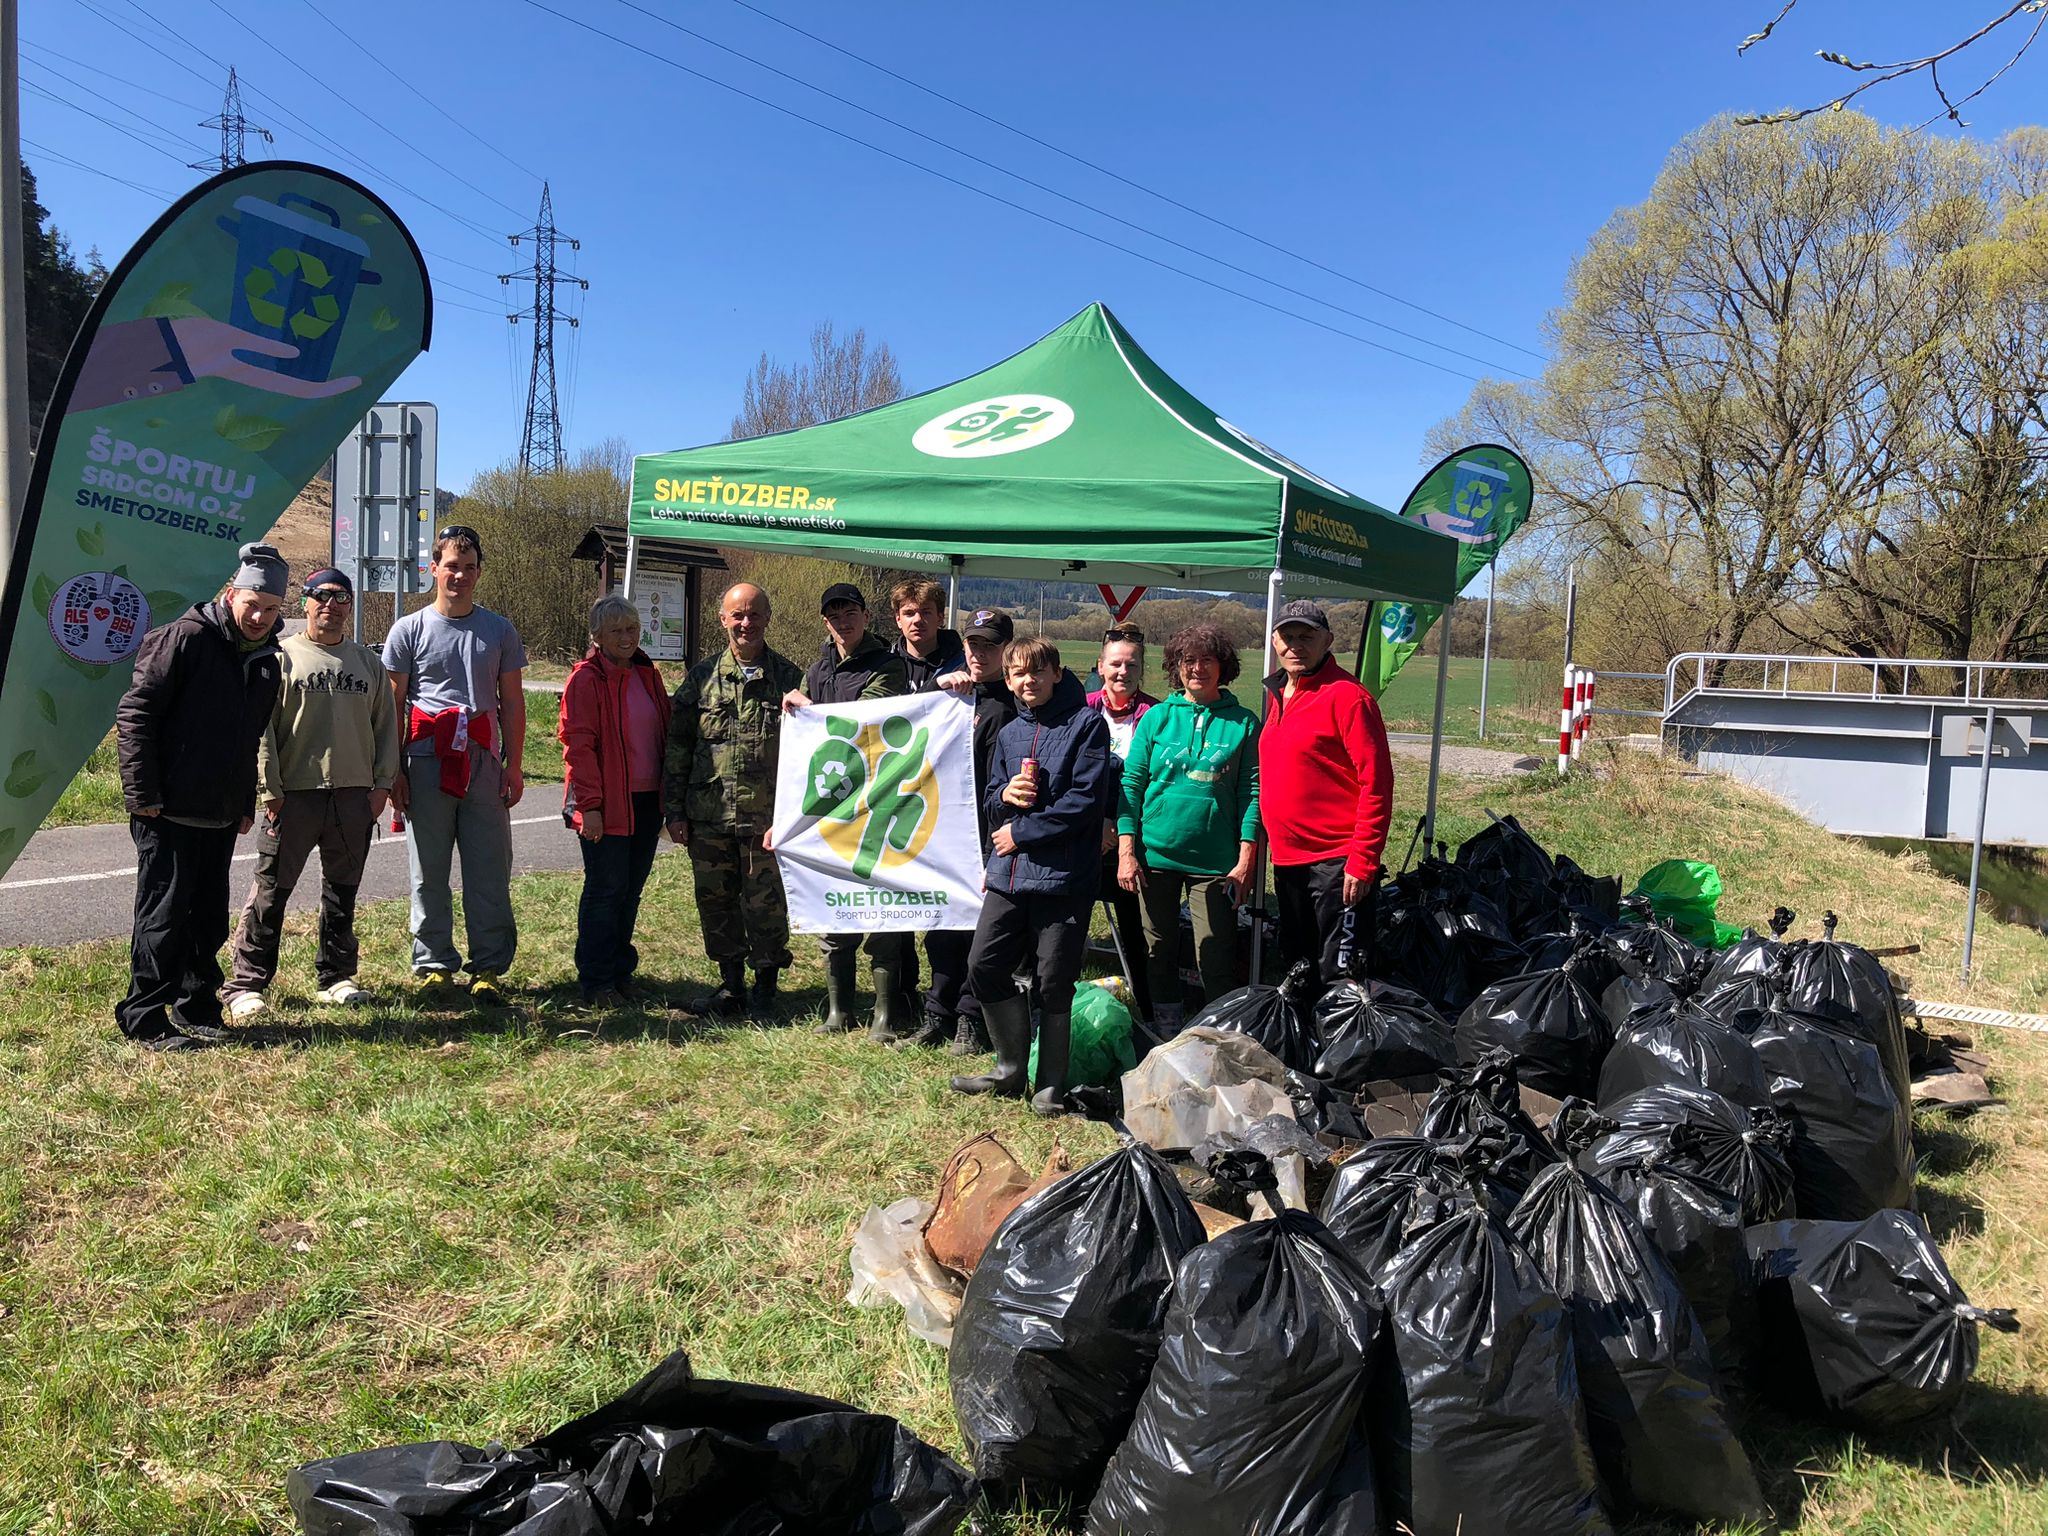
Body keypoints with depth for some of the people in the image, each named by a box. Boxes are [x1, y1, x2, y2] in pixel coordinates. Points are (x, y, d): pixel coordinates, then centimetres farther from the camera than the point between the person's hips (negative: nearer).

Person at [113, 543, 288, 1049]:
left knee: (208, 917, 13)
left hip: (222, 816, 7)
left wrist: (247, 803, 18)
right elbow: (134, 714, -13)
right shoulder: (186, 638, -11)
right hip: (169, 812, -7)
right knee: (164, 915, -2)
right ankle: (145, 1020, 8)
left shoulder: (267, 659, 12)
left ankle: (196, 1009, 24)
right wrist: (142, 793, -15)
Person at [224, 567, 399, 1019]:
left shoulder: (368, 662, 12)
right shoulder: (282, 658, 0)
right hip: (294, 794, -4)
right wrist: (270, 788, -10)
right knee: (271, 890, 0)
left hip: (354, 795, 4)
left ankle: (334, 977, 23)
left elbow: (386, 725, 13)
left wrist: (382, 783, 5)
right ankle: (247, 983, 7)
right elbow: (262, 727, -3)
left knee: (342, 891, 12)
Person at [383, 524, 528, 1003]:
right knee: (429, 873, 5)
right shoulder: (409, 630, 6)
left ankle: (489, 968, 8)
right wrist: (395, 770, -1)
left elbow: (512, 702, 11)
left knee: (489, 872, 1)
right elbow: (393, 705, 6)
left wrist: (514, 765, 4)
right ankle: (433, 963, 16)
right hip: (427, 764, -1)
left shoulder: (500, 631, 10)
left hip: (485, 764, 1)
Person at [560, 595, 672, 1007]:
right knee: (606, 890, -1)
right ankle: (596, 981, 9)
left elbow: (664, 735, 18)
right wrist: (589, 804, -17)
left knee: (631, 889, 12)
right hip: (606, 806, -6)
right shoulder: (586, 678, -8)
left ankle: (620, 970, 24)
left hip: (646, 802, 6)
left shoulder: (648, 675, 13)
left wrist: (669, 798, 13)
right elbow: (577, 744, -12)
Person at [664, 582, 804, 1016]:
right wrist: (674, 812, 6)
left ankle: (766, 983, 18)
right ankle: (730, 981, 26)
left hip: (767, 818, -3)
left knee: (765, 904, 1)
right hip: (708, 817, 3)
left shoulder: (790, 678, 2)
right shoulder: (702, 676, 8)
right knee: (715, 902, 10)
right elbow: (677, 747, 11)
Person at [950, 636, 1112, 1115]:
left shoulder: (1087, 724, -4)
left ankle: (1050, 1085, 17)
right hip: (1008, 874, 6)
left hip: (1063, 877, -6)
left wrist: (1021, 833, -11)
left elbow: (1086, 801, -13)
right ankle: (1011, 1070, 23)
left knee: (1054, 982, 1)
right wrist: (1005, 796, -7)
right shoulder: (1009, 733, 15)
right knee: (985, 965, 6)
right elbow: (990, 799, 18)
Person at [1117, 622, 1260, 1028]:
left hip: (1215, 861, -2)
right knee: (1160, 953, 13)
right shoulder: (1156, 718, 4)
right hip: (1155, 856, 2)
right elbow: (1131, 784, 3)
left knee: (1217, 962, -2)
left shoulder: (1243, 723, 0)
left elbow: (1252, 792, -2)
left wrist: (1245, 861, -7)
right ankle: (1166, 1037, 28)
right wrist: (1126, 851, -5)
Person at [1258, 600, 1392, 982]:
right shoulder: (1278, 695, 12)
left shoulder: (1347, 696, -13)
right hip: (1286, 860, 8)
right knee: (1295, 969, 19)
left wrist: (1362, 862, -20)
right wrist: (1263, 845, 14)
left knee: (1337, 975, -1)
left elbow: (1376, 783, -16)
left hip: (1336, 863, -8)